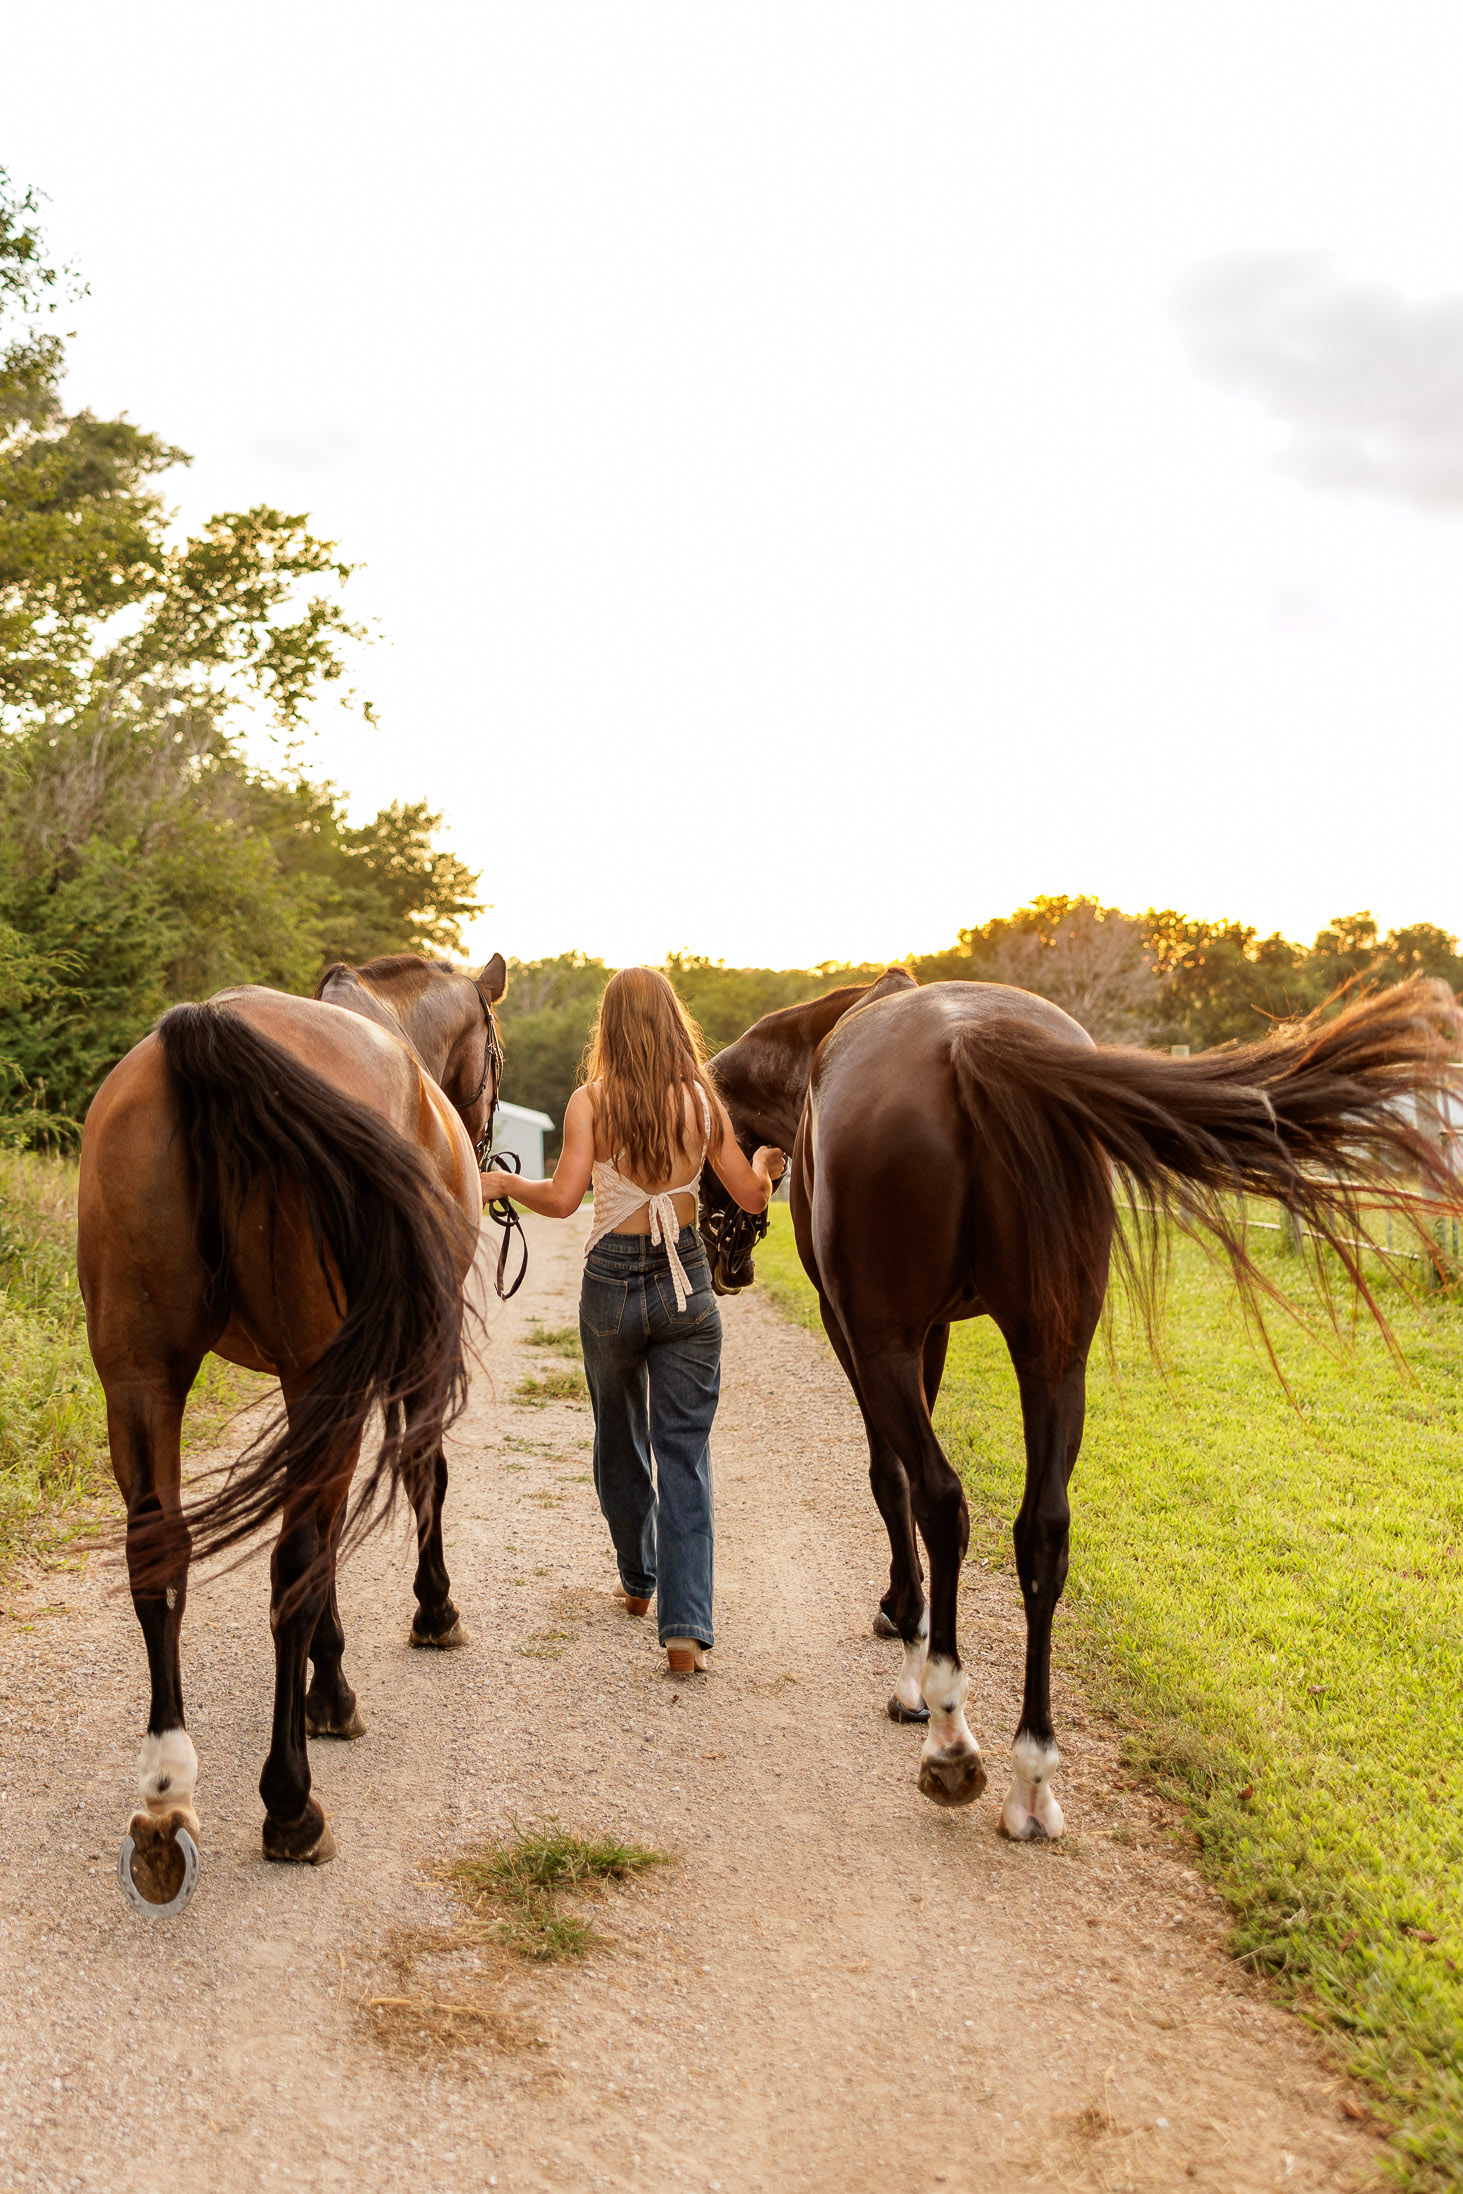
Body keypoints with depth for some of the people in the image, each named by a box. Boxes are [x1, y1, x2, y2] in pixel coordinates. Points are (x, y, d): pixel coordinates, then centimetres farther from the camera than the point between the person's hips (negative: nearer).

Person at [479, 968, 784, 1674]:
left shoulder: (592, 1102, -8)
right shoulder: (701, 1100, -3)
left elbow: (562, 1198, -17)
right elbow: (752, 1196, -2)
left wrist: (506, 1182, 2)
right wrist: (767, 1160, 20)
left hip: (613, 1284, 0)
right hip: (686, 1280, 1)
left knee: (620, 1441, 21)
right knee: (684, 1453, 2)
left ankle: (638, 1581, 39)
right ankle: (686, 1625, -9)